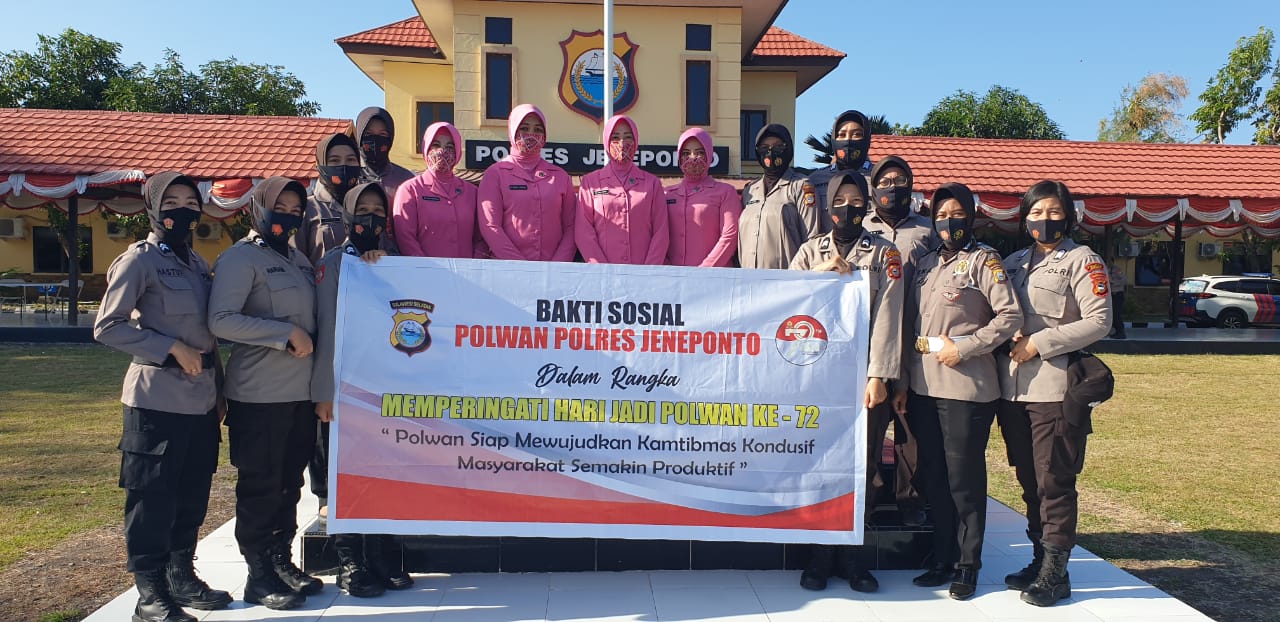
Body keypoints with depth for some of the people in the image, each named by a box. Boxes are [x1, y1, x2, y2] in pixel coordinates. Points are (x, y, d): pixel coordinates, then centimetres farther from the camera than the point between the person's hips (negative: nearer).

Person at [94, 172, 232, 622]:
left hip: (202, 398, 7)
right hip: (158, 398, -7)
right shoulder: (140, 259, -6)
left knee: (192, 498, 13)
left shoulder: (196, 262, 14)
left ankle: (181, 577, 26)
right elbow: (107, 327, -10)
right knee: (153, 499, 1)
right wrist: (171, 348, -15)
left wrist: (219, 388, 14)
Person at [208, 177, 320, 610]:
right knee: (260, 486, 2)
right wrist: (286, 333, -19)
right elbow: (221, 320, -18)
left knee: (289, 483, 14)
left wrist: (311, 339, 7)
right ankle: (259, 576, 14)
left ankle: (282, 561, 27)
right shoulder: (241, 258, -7)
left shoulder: (298, 258, 16)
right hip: (260, 395, -7)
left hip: (300, 392, 7)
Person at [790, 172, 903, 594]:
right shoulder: (811, 251, 13)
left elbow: (887, 317, -2)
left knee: (861, 465, 2)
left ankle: (852, 556, 14)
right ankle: (820, 556, 14)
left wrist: (879, 376, -10)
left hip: (863, 375, -1)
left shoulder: (884, 253, 7)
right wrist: (819, 271, -11)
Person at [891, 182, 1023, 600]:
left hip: (966, 388, -6)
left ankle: (967, 566, 15)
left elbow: (1010, 315, -9)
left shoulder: (983, 260, 0)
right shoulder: (926, 264, 16)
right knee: (933, 478, 11)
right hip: (923, 388, 6)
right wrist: (903, 382, 12)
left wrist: (964, 348, -14)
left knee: (964, 479, 1)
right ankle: (942, 560, 24)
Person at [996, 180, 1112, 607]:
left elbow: (1099, 322, -8)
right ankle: (1040, 559, 23)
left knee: (1054, 481, -3)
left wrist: (1039, 343, -13)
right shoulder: (1013, 263, 17)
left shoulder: (1081, 260, 0)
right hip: (1013, 388, 6)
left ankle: (1055, 572, 6)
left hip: (1056, 388, -6)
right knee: (1029, 480, 11)